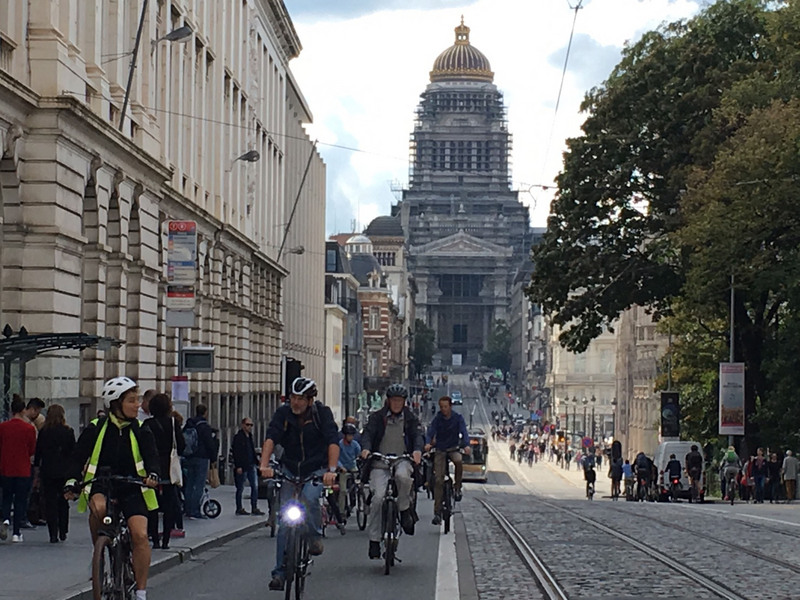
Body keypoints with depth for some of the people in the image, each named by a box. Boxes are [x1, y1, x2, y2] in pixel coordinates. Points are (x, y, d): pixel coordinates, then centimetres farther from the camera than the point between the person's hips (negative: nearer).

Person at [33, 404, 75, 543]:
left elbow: (38, 453, 0)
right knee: (63, 502, 15)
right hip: (64, 472, 1)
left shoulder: (44, 432, -2)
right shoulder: (68, 431, -2)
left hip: (47, 471, -1)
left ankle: (53, 535, -3)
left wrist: (37, 474, 7)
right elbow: (73, 452, 0)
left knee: (50, 502, 3)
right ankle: (63, 532, 16)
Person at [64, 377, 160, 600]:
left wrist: (153, 474, -30)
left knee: (140, 535, -18)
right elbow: (78, 456, -3)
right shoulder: (96, 429, 0)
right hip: (100, 484, -1)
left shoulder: (140, 431, 3)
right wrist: (71, 481, -21)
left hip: (131, 488, 1)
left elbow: (151, 455, -8)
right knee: (98, 507, -37)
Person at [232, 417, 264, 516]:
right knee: (240, 488, 1)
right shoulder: (238, 437, -9)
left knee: (255, 486, 2)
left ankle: (254, 508, 4)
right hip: (242, 467, -7)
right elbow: (236, 453, -14)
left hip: (251, 466, 7)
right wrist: (238, 466, -19)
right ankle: (239, 509, 9)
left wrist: (255, 462, 13)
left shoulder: (250, 436, 15)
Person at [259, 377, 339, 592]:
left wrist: (331, 470, -38)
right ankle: (280, 572, 2)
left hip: (316, 470, -2)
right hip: (290, 469, 2)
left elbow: (333, 442, -23)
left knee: (309, 499, -31)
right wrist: (264, 465, -37)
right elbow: (271, 438, -21)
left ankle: (315, 536, -2)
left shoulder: (322, 413, -13)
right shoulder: (283, 413, -9)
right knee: (284, 520, -3)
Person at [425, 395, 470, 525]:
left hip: (453, 448, 0)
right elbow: (430, 432, -13)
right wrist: (428, 443, -36)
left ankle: (457, 487, -11)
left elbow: (464, 432, -15)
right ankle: (437, 512, -7)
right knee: (438, 480, -9)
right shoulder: (437, 419, -2)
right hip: (440, 450, 0)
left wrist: (466, 445, -35)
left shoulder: (458, 418, -3)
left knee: (458, 461, -36)